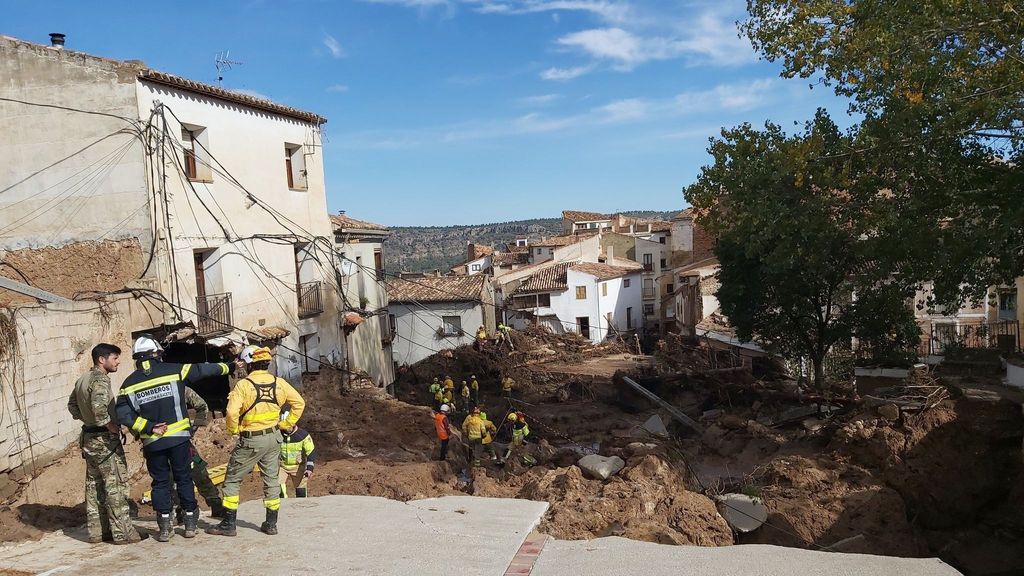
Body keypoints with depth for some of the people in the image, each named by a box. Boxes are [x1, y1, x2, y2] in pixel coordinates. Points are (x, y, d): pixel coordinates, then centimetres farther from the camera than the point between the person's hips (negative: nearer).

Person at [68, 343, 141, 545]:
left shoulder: (82, 379, 12)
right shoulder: (100, 379, -18)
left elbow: (72, 404, 24)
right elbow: (99, 407, -33)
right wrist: (112, 426, -21)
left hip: (88, 438, 10)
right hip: (105, 439, -10)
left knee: (94, 485, 14)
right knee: (116, 485, -4)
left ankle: (96, 531, 22)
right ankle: (123, 532, -1)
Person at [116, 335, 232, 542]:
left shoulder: (129, 383, 0)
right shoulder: (174, 370, -4)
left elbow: (123, 415, -7)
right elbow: (203, 369, 8)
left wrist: (149, 428, -4)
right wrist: (227, 368, 24)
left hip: (152, 442, 1)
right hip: (179, 437, -1)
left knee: (160, 482, 13)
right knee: (184, 479, 11)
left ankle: (164, 527, 14)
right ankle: (190, 523, 17)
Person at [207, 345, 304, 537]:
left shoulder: (243, 385, -15)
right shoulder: (279, 383, 0)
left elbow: (232, 413, -23)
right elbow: (299, 402, 5)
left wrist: (234, 430, -4)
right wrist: (286, 424, 10)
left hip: (251, 441, -5)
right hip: (273, 437, 5)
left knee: (232, 480, 9)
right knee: (271, 479, 14)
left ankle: (228, 524, 11)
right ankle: (271, 523, 19)